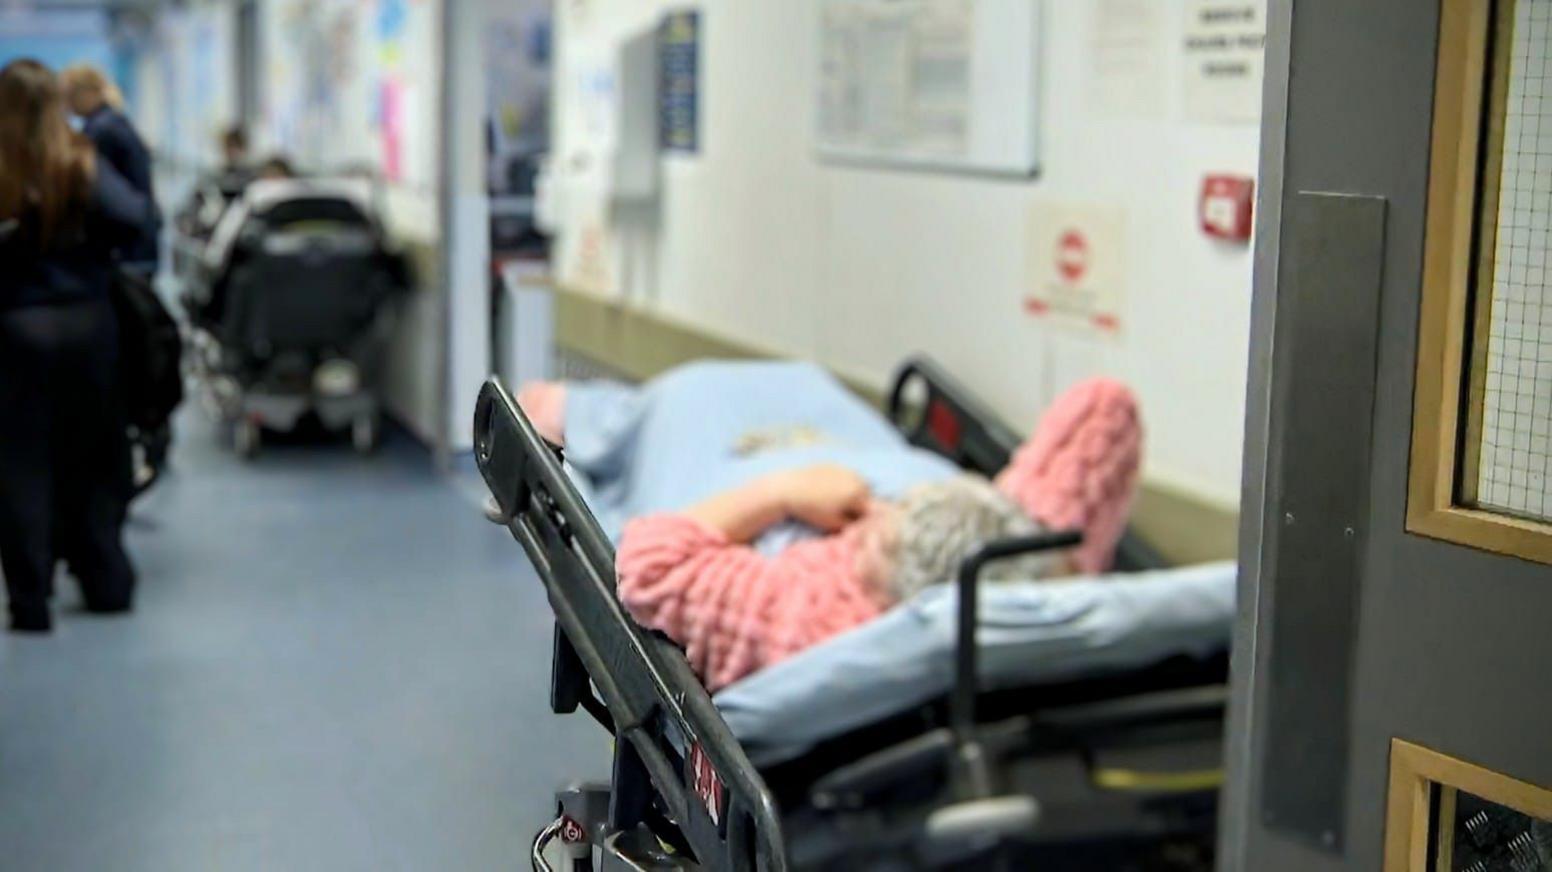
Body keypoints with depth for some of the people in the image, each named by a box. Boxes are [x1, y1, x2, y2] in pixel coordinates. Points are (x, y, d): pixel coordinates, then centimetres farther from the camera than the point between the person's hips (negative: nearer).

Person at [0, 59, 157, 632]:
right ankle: (105, 582, 21)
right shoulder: (82, 166, -6)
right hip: (87, 322, 2)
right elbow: (137, 220, -17)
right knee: (92, 457, 14)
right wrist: (90, 241, 2)